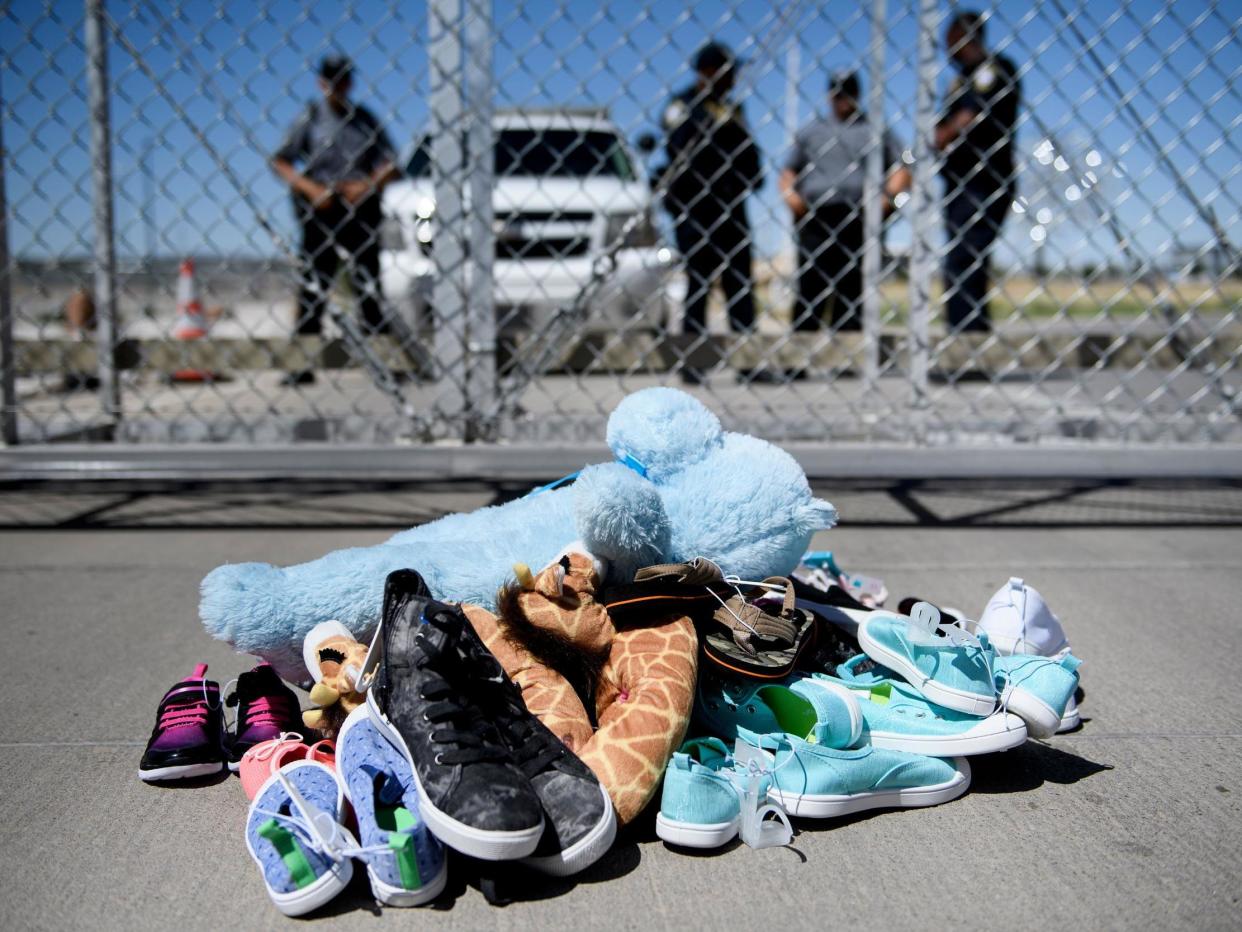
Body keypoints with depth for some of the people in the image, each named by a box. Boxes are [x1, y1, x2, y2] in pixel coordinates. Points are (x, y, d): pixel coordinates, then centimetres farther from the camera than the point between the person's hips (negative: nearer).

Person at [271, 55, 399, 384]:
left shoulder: (364, 117, 10)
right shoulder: (309, 117, 6)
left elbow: (390, 164, 8)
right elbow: (281, 162, 2)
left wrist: (368, 185, -10)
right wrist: (311, 188, -13)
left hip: (361, 207, 1)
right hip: (318, 210, -1)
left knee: (369, 283, -1)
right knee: (313, 285, -2)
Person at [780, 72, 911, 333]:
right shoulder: (811, 131, 23)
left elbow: (901, 168, 13)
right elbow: (789, 171, 21)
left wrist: (889, 196, -5)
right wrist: (789, 194, 0)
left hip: (861, 220, -1)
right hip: (815, 219, 1)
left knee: (853, 289, -5)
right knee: (809, 286, -8)